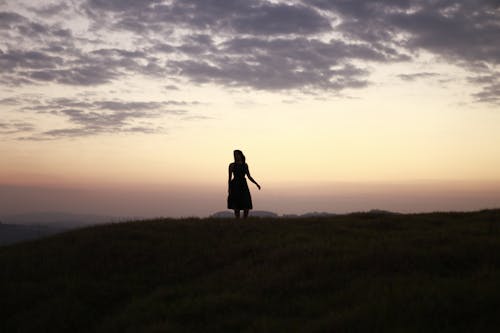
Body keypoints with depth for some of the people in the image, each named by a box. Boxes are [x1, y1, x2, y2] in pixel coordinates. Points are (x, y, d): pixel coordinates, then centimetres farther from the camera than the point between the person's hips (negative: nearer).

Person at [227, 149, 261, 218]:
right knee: (236, 207, -6)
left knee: (247, 207, -3)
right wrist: (229, 188, -7)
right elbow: (230, 178, 1)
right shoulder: (232, 165, 1)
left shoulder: (245, 165, 11)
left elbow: (249, 176, 15)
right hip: (235, 186, -4)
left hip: (244, 186, 4)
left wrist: (256, 184, 6)